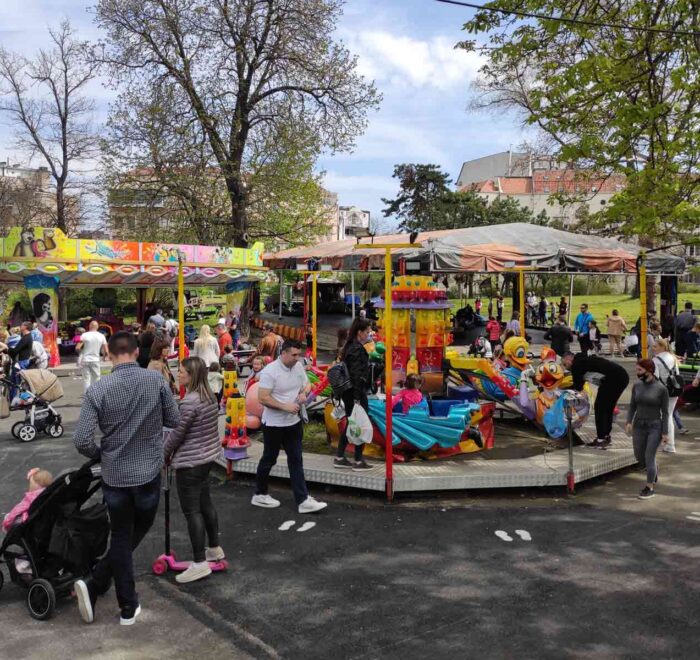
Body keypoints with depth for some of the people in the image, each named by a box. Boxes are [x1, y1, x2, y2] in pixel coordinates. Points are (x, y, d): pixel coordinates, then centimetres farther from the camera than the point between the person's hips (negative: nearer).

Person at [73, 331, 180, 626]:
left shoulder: (97, 389, -12)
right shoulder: (156, 380, -10)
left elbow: (82, 440, -14)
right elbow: (175, 421, -1)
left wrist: (100, 455, 5)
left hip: (114, 475, 0)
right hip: (148, 473, 0)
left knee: (121, 538, 14)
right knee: (135, 534, 19)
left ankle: (128, 607, 15)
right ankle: (94, 585, 12)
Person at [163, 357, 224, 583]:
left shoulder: (189, 402, -23)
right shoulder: (209, 395, 6)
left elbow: (177, 433, -17)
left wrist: (163, 454, -1)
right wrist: (174, 451, 17)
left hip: (190, 462, -10)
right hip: (208, 455, 10)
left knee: (191, 510, -2)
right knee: (205, 503, 21)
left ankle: (200, 563, 3)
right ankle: (214, 548, 34)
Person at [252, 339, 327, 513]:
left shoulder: (298, 367, 0)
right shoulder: (270, 371, -20)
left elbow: (307, 384, 15)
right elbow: (262, 398, -23)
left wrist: (304, 392, -9)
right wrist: (285, 406, -25)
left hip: (294, 422, 6)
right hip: (274, 424, -6)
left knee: (296, 461, 7)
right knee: (269, 460, 10)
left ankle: (303, 500, 10)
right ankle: (259, 495, 29)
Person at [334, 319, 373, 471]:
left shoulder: (349, 347, 12)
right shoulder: (358, 349, -17)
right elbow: (357, 375, -21)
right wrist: (357, 398, -22)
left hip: (347, 392, 9)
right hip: (357, 392, -9)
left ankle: (339, 458, 21)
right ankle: (358, 461, 7)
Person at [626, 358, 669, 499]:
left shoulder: (662, 389, -11)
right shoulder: (637, 386, 1)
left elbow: (665, 412, -8)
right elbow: (632, 407, 5)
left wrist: (665, 433, -10)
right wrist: (629, 422, -10)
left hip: (655, 427, -5)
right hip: (639, 426, 5)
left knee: (649, 457, -7)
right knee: (639, 456, 12)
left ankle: (649, 488, 7)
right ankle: (654, 472, 42)